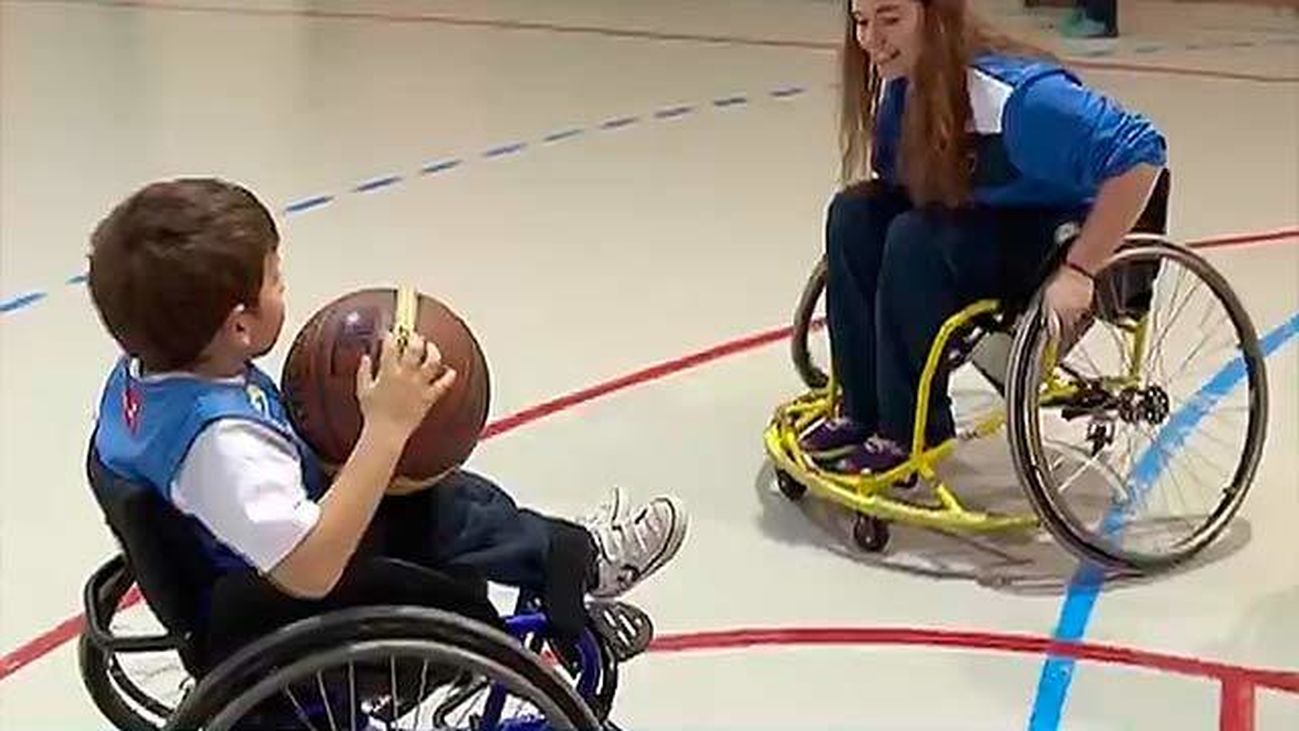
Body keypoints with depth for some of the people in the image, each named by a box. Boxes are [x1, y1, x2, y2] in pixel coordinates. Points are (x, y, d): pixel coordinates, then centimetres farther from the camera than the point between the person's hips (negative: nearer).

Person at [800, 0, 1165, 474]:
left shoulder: (1016, 95, -31)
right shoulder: (901, 83, -7)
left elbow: (1140, 153, -35)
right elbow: (896, 183, 11)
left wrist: (1079, 271, -34)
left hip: (1066, 234, -7)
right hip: (982, 219, 7)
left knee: (916, 242, -27)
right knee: (855, 212, -13)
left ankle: (910, 433, -13)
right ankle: (862, 411, -6)